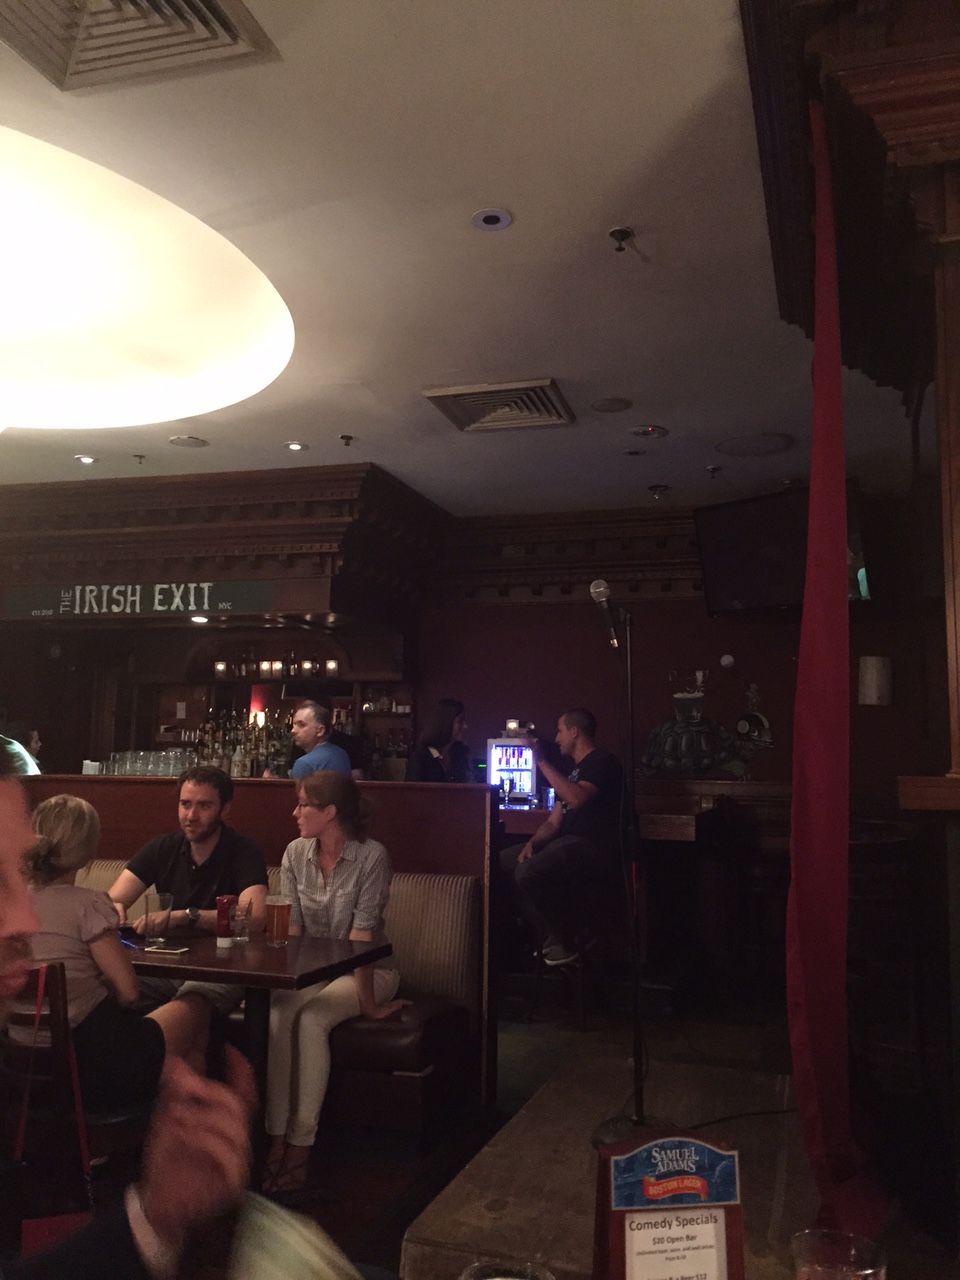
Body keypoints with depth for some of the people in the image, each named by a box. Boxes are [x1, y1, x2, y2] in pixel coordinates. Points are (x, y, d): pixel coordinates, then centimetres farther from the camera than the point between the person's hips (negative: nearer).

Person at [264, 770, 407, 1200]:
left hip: (365, 969, -4)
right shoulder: (296, 854, 1)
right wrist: (286, 980, -12)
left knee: (311, 1020, -30)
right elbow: (290, 927, 0)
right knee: (275, 1016, -26)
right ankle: (276, 1141, -19)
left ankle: (300, 1148, -20)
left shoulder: (371, 856, -16)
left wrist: (369, 1002, -20)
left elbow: (362, 933, -21)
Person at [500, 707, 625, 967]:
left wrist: (542, 761, -20)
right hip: (567, 844, 10)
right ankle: (550, 936, 3)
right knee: (505, 859, 3)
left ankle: (565, 944, -7)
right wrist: (532, 843, -1)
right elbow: (554, 822, 19)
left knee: (528, 872, -28)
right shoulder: (574, 770, 23)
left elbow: (577, 799, -25)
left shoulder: (603, 762, -6)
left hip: (593, 849, -10)